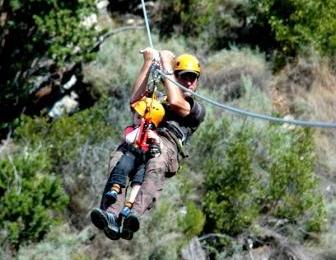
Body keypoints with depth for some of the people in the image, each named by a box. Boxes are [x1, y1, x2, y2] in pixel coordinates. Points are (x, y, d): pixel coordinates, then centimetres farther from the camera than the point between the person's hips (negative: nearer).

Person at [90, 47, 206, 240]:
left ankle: (135, 215, -62)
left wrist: (166, 64, 14)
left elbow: (175, 102, 6)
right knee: (117, 162, -33)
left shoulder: (197, 109, 28)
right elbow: (136, 100, 22)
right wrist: (148, 63, 23)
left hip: (168, 143, -3)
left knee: (155, 168, -41)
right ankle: (112, 215, -52)